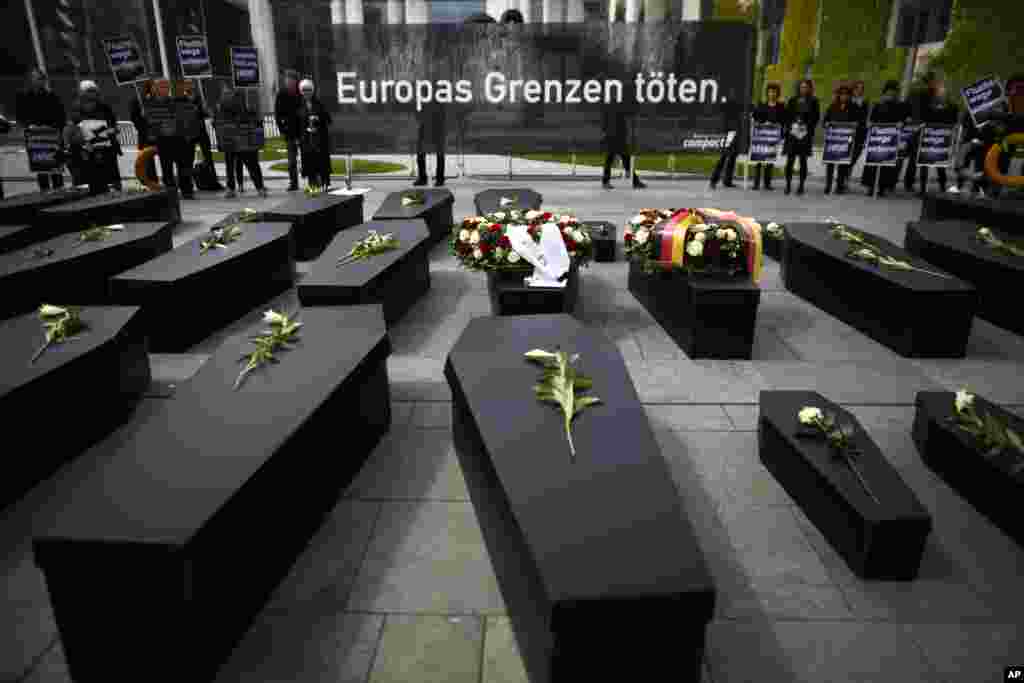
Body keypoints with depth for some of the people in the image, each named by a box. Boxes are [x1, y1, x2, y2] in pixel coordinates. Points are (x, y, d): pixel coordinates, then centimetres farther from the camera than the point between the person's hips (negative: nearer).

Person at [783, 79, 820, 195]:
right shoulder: (792, 100, 10)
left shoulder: (813, 101, 5)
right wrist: (790, 126, -3)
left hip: (806, 135, -1)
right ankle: (788, 184, 2)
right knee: (790, 159, -3)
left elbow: (816, 117, 3)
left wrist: (808, 128, -9)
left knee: (803, 160, 1)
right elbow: (787, 115, 9)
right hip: (792, 133, 1)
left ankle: (801, 185, 6)